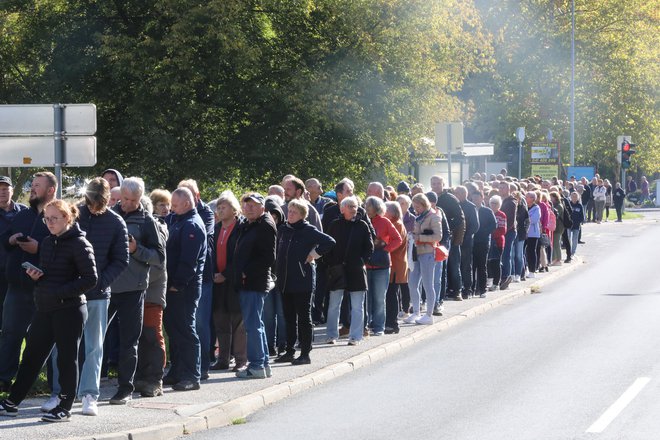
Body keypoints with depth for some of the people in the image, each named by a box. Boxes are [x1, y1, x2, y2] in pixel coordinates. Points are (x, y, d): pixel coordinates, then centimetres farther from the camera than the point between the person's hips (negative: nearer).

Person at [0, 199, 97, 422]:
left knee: (67, 358, 1)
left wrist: (61, 292, -20)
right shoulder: (47, 243, 13)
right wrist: (36, 275, 1)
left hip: (69, 310, -7)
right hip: (45, 309, 7)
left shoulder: (79, 244, -10)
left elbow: (91, 278, -15)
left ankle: (65, 407, 10)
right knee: (31, 355, 10)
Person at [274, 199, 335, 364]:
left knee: (304, 318, -1)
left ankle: (305, 354, 2)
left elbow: (330, 242, -14)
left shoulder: (308, 231, -8)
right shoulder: (282, 230, 10)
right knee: (289, 318, 12)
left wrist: (314, 255, -10)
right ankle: (289, 352, 19)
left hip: (302, 281, -6)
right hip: (285, 281, 6)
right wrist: (279, 274, 14)